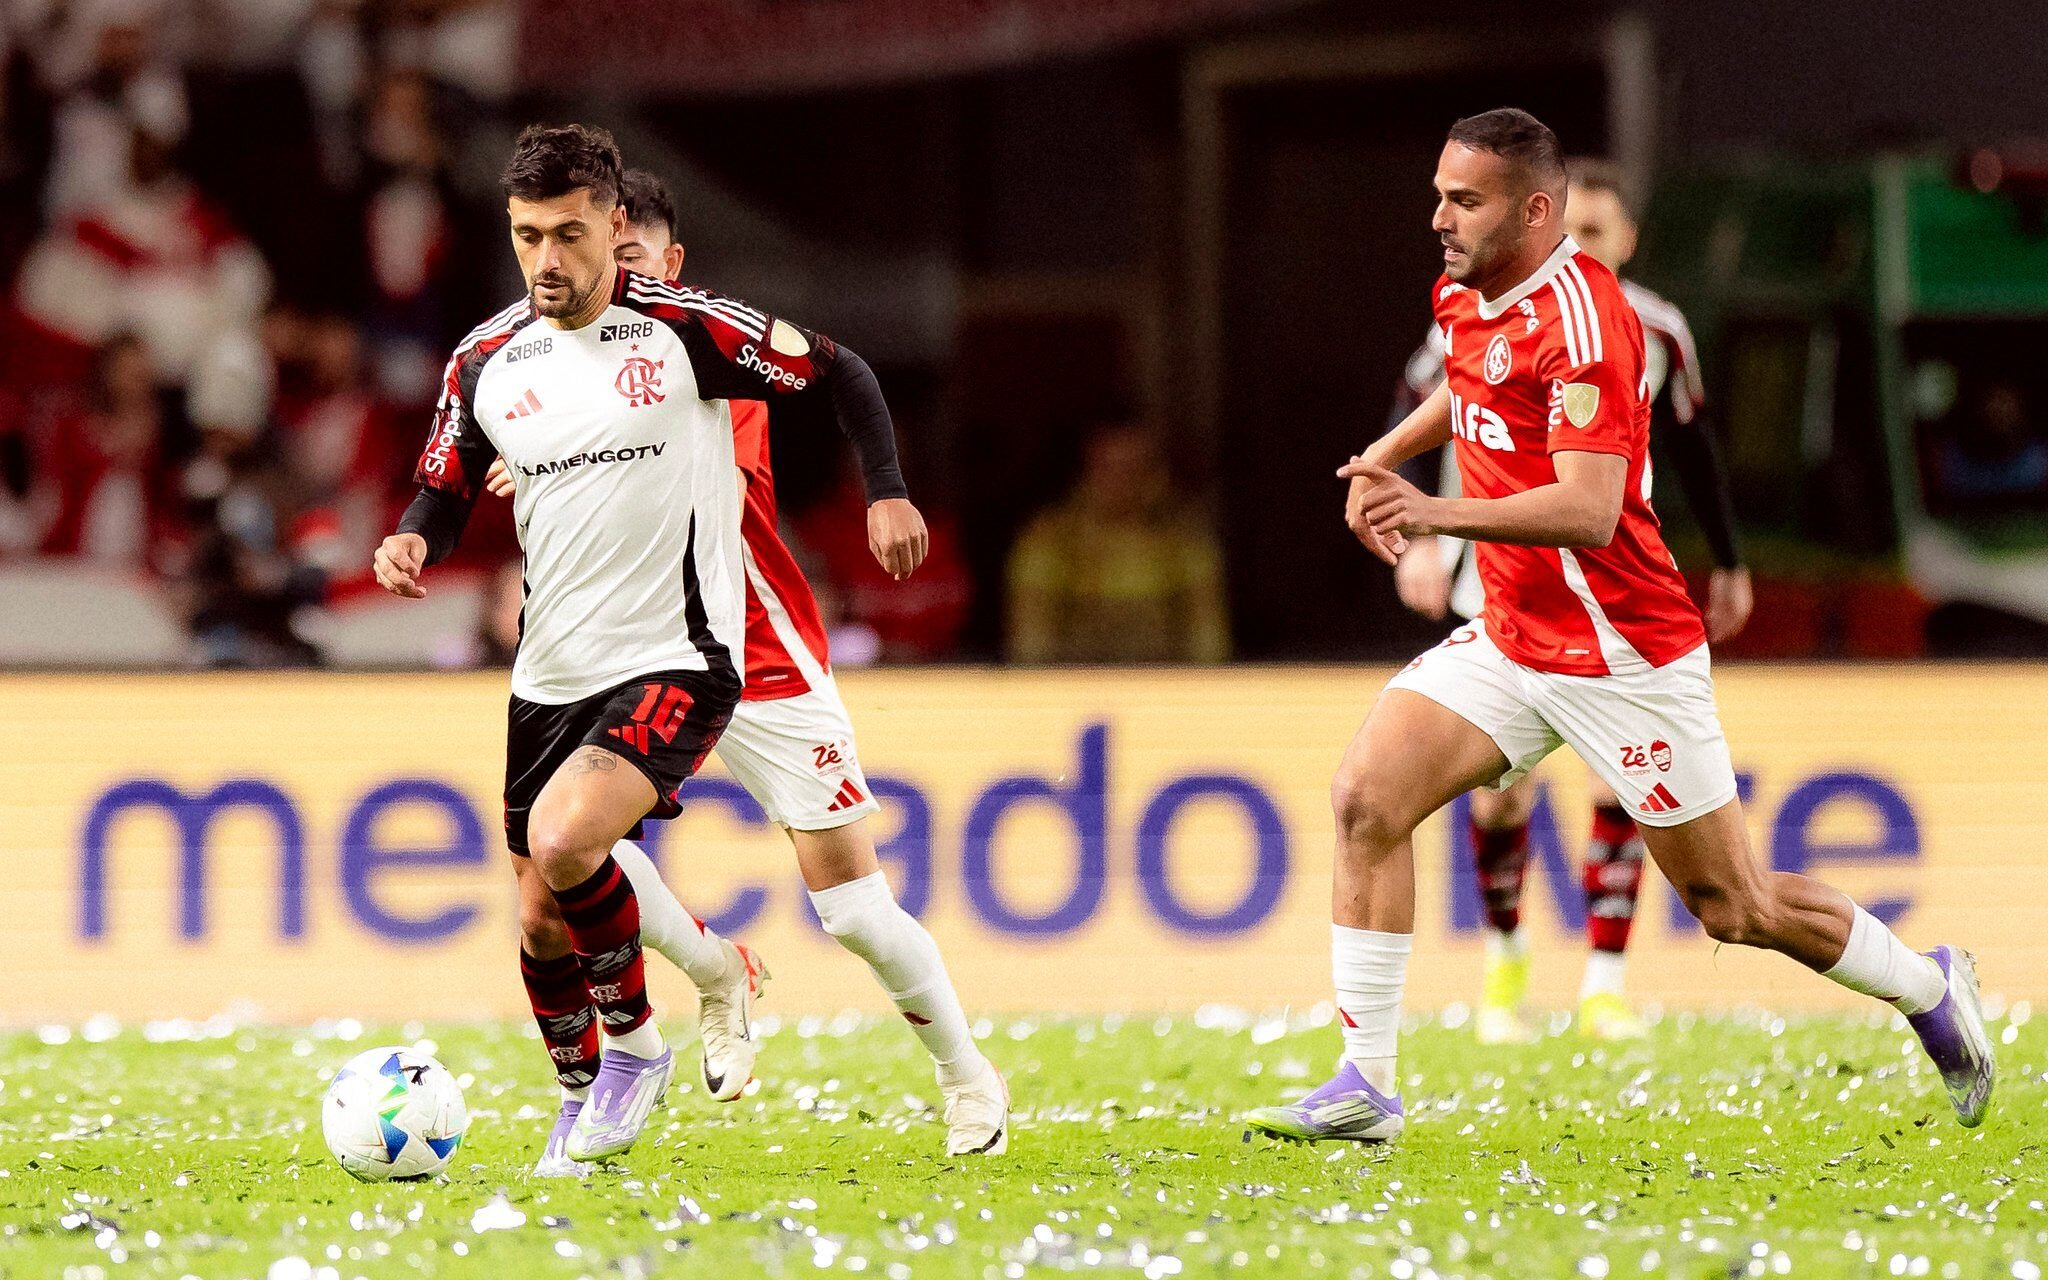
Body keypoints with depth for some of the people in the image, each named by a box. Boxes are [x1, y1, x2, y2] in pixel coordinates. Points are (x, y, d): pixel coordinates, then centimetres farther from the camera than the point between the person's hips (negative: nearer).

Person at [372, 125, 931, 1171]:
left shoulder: (685, 329, -9)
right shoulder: (487, 360, 4)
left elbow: (837, 375, 2)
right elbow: (445, 488, 14)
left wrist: (887, 491, -9)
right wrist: (411, 542, -8)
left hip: (677, 662, -5)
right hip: (550, 678, 5)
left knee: (561, 845, -27)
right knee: (540, 927, 8)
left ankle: (631, 1041, -3)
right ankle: (584, 1100, 34)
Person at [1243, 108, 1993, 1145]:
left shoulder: (1581, 317, -23)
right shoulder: (1465, 296, 4)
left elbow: (1588, 513, -32)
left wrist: (1439, 514, -44)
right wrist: (1385, 456, 17)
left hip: (1621, 657, -8)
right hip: (1510, 636, 8)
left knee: (1734, 910, 2)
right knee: (1366, 798, -12)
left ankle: (1931, 988, 27)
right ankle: (1365, 1088, -10)